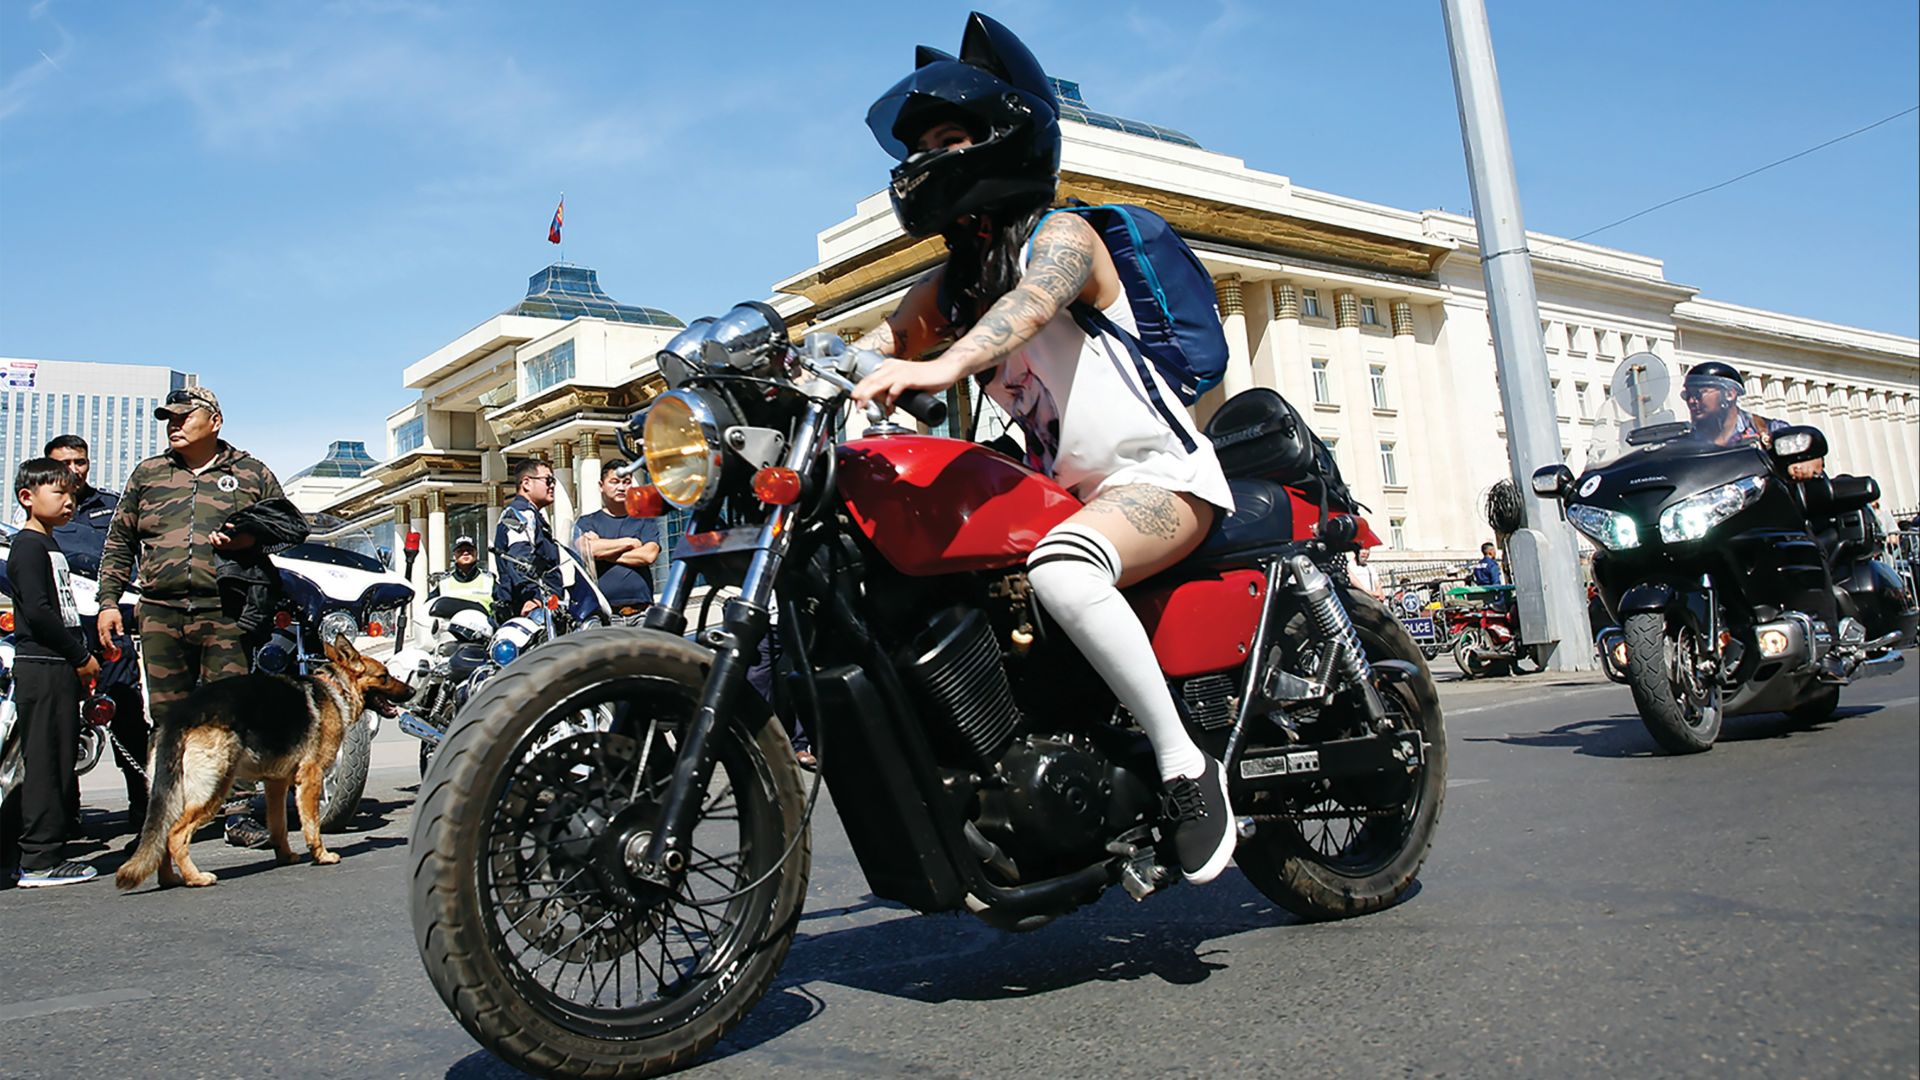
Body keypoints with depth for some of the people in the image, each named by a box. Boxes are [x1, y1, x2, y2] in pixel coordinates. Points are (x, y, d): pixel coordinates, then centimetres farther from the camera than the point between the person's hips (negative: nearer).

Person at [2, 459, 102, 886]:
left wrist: (82, 657, 14)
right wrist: (81, 657, -14)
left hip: (60, 668, 10)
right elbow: (38, 611, -18)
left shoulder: (50, 547, 20)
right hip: (41, 669, -10)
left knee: (58, 764, 12)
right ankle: (40, 860, -2)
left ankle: (44, 854, 19)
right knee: (45, 763, -7)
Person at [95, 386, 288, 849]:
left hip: (225, 614, -3)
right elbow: (119, 540, 19)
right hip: (160, 614, 3)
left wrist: (251, 538, -8)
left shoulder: (251, 473, 10)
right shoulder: (146, 474, 17)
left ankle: (237, 814, 0)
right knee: (167, 719, 5)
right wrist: (108, 601, 10)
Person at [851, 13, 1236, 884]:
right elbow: (887, 336, 1)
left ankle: (1186, 766, -25)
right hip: (1066, 491, 8)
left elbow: (1031, 304, -28)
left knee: (1061, 568, -37)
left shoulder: (1061, 235, -5)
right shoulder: (950, 280, 17)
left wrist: (943, 365, -48)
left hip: (1160, 476, -8)